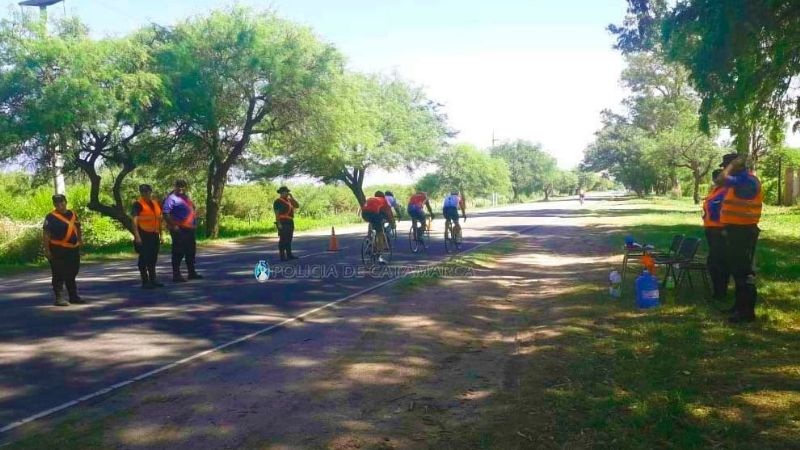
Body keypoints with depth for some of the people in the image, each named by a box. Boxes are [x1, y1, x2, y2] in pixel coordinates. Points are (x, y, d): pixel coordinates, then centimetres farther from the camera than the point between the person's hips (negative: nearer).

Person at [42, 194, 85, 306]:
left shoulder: (73, 215, 11)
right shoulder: (51, 217, -7)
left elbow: (78, 229, 21)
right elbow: (46, 234, -11)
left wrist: (80, 241, 14)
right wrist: (46, 250, -16)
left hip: (73, 250, 6)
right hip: (58, 250, -6)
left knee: (72, 274, 15)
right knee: (59, 275, -4)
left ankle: (74, 296, 24)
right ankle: (59, 297, 1)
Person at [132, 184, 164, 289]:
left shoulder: (155, 203, 14)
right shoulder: (138, 204, -7)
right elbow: (134, 221, -14)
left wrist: (160, 234, 18)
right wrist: (137, 236, -21)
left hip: (154, 235, 7)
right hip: (144, 235, -7)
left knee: (153, 258, 13)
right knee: (144, 258, -2)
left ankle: (153, 279, 22)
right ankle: (145, 281, 4)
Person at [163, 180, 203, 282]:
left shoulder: (186, 197, 17)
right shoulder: (171, 198, -10)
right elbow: (165, 213, -18)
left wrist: (194, 223, 18)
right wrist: (173, 225, -23)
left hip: (189, 229, 9)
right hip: (179, 230, -9)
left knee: (191, 252, 15)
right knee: (178, 253, -6)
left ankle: (192, 273, 25)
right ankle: (176, 275, -1)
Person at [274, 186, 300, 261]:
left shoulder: (289, 200, 15)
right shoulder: (278, 202, -8)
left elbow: (297, 206, 10)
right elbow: (277, 213, -14)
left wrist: (292, 197, 3)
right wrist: (279, 224, -22)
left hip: (290, 222, 8)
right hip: (283, 222, -8)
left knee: (289, 239, 12)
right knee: (283, 239, -7)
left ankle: (289, 255, 18)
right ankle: (282, 256, -5)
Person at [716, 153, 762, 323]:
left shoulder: (746, 180, -19)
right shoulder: (742, 180, 15)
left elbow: (720, 181, -32)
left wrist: (732, 165, -16)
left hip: (743, 231, -11)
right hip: (737, 230, 11)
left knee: (743, 271, -6)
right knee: (737, 269, 17)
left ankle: (747, 311, -1)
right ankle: (740, 305, 27)